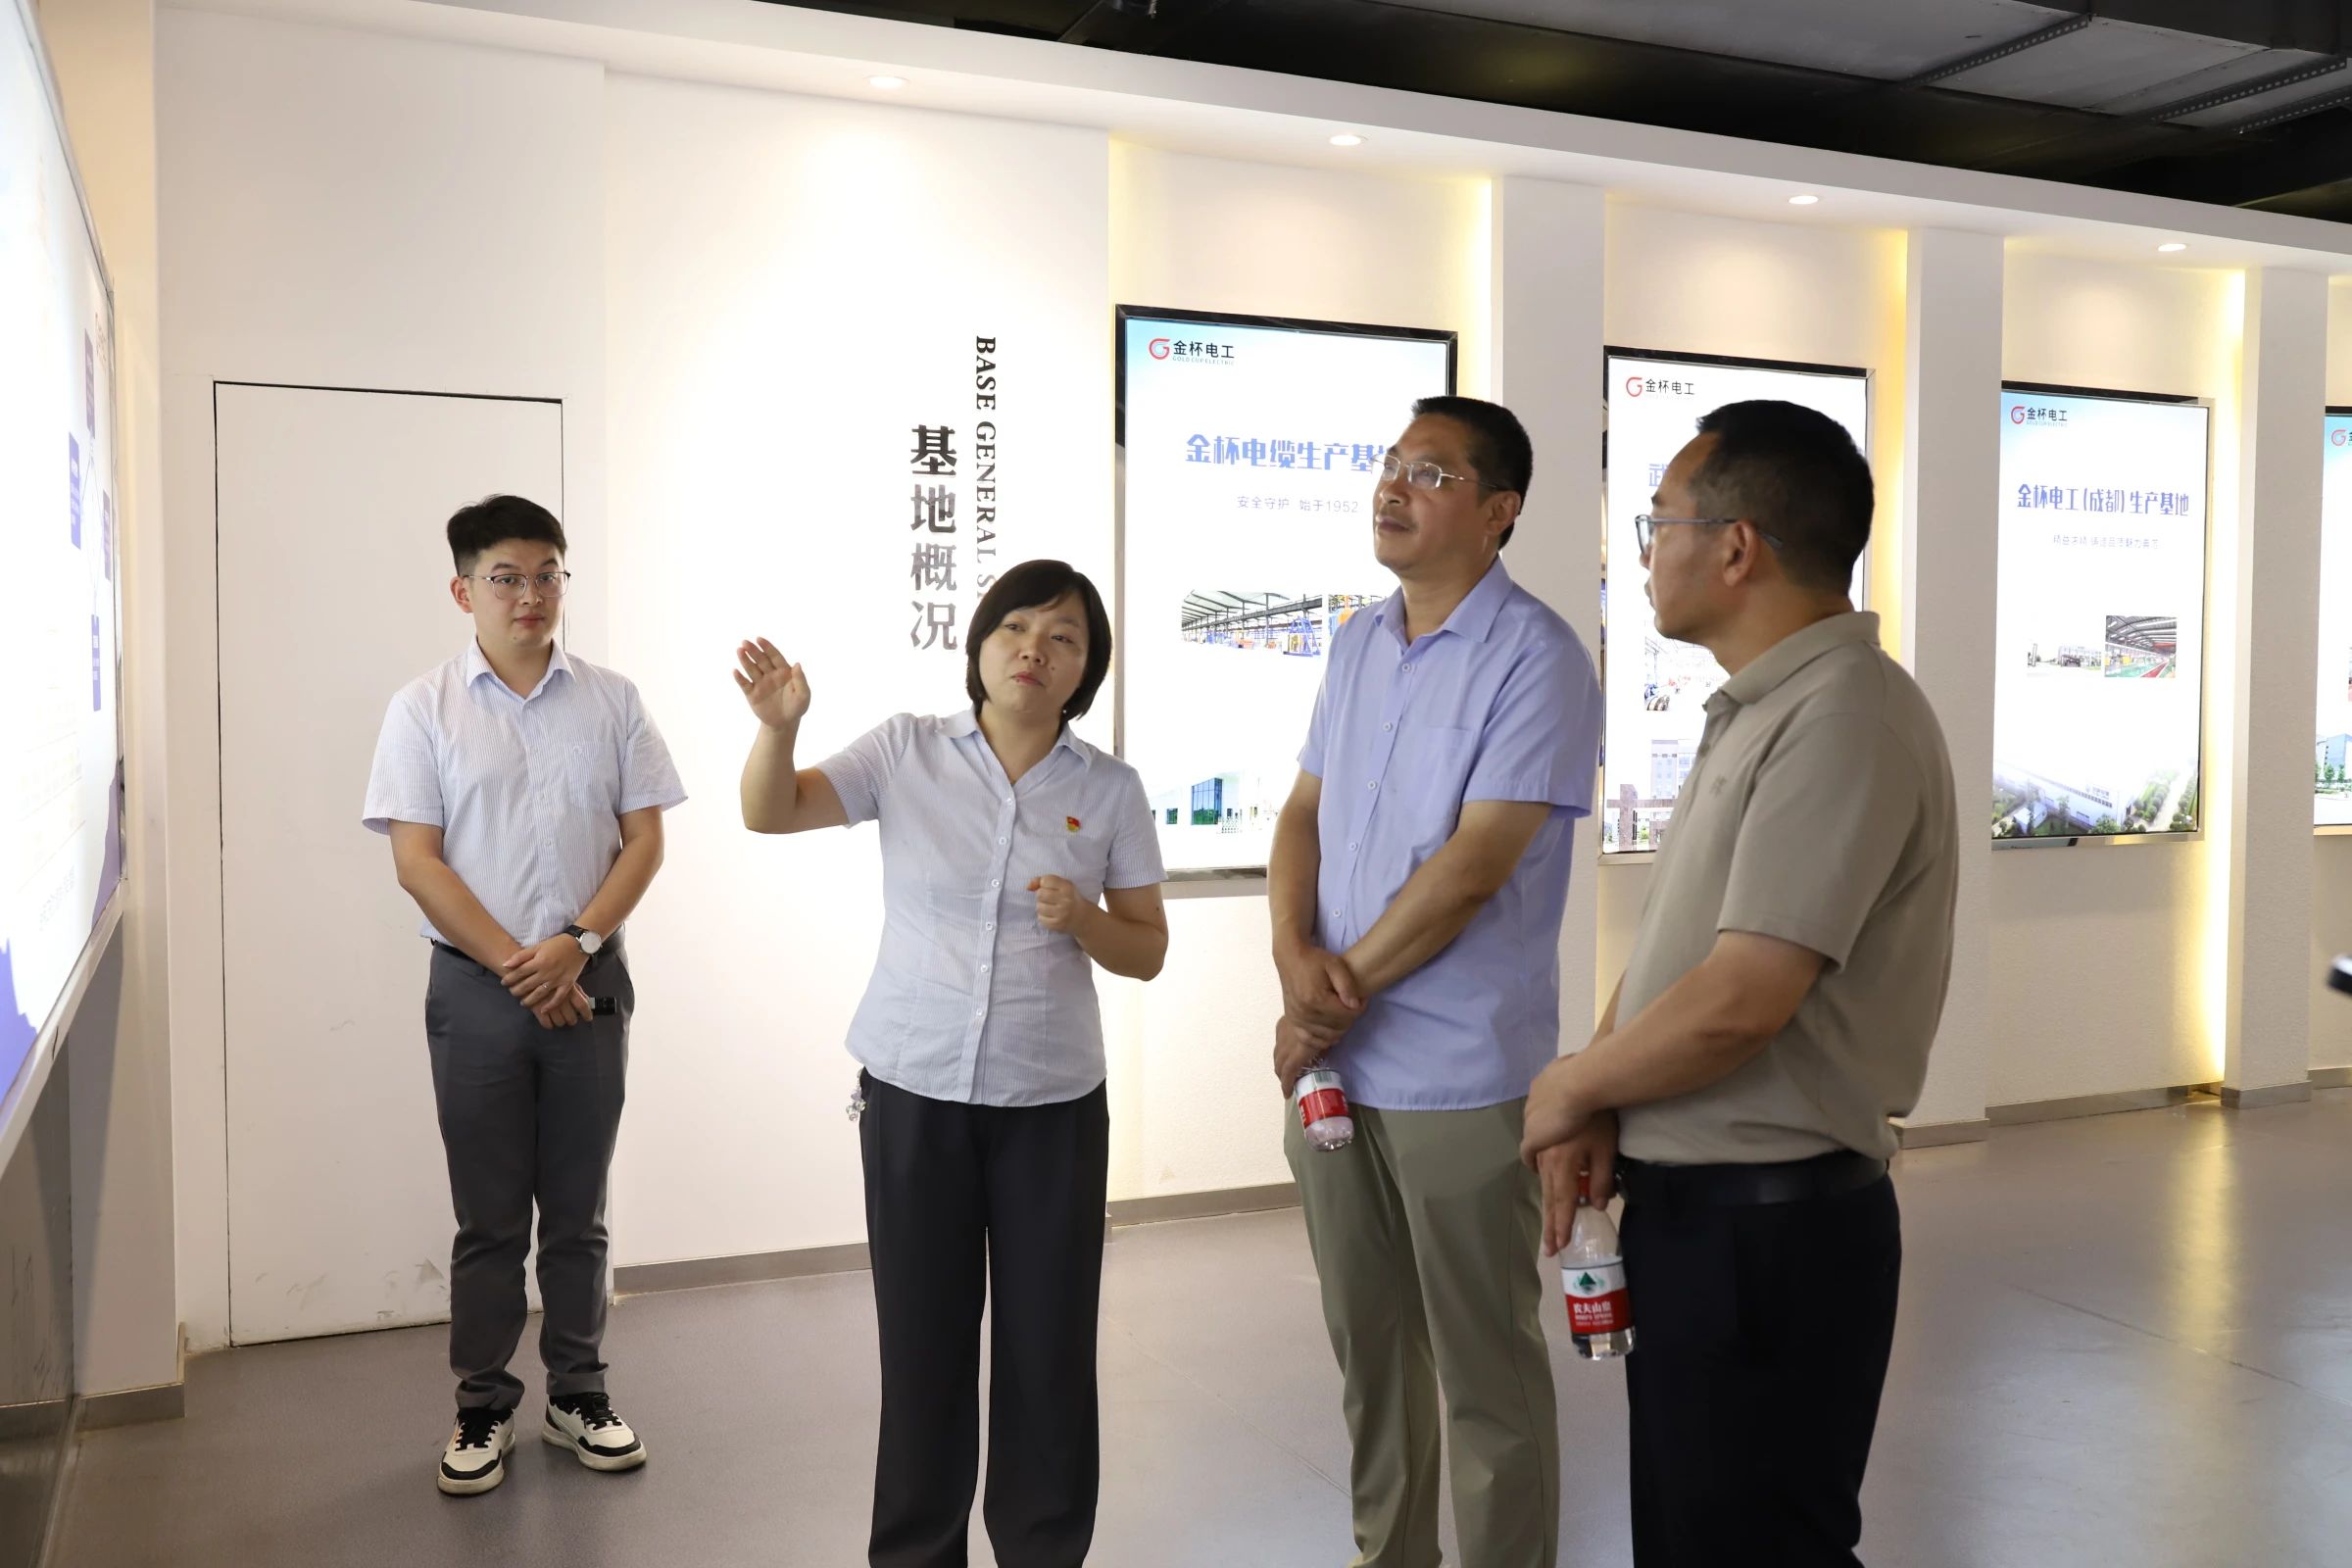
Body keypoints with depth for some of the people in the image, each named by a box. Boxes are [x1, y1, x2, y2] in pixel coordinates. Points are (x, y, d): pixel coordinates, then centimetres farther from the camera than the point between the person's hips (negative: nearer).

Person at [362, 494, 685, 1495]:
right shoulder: (424, 710, 0)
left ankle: (577, 1394, 24)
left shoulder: (611, 702, 3)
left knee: (578, 1208, 11)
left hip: (589, 980, 1)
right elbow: (417, 862, -5)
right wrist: (517, 966, -12)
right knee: (489, 1216, 8)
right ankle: (483, 1406, 22)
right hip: (476, 987, -1)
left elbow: (645, 840, 1)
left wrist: (576, 945, -13)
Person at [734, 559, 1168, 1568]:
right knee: (923, 1339, 10)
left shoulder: (1110, 791, -1)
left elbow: (1147, 953, 5)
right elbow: (768, 813, -7)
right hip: (912, 1092, 0)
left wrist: (1083, 920, -16)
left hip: (1053, 1103, 0)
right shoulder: (908, 753, -2)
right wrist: (779, 726, -27)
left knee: (1048, 1344, 8)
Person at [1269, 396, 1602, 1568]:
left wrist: (1343, 992, -13)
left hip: (1461, 1078, -6)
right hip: (1332, 1063, 7)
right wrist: (1295, 956, -8)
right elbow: (1302, 815, 10)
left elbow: (1472, 867, -19)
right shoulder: (1357, 644, 10)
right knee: (1368, 1350, 19)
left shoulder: (1535, 660, -13)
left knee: (1486, 1373, 7)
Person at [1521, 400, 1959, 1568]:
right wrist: (1600, 1101, -1)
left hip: (1766, 1229, -9)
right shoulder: (1754, 714, 13)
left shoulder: (1844, 719, -19)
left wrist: (1575, 1087, -10)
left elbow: (1741, 1001, -26)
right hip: (1692, 1206, 9)